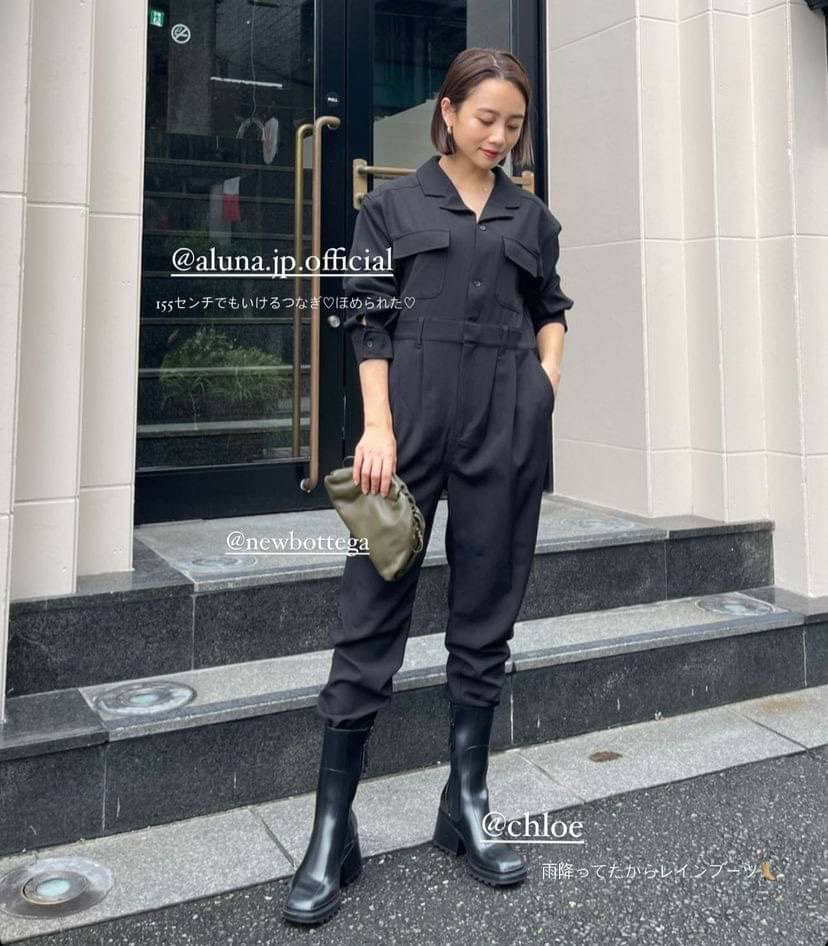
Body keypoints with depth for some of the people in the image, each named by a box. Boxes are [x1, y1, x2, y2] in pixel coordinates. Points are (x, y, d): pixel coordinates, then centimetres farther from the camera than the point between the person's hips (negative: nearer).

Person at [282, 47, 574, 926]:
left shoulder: (532, 215, 16)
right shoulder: (391, 205, 8)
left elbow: (550, 309, 23)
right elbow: (370, 323, 1)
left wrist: (547, 378, 4)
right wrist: (378, 427, -9)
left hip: (508, 428, 3)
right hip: (411, 418, -3)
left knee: (486, 622, 6)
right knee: (370, 620, -3)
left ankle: (467, 807, 19)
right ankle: (332, 831, 7)